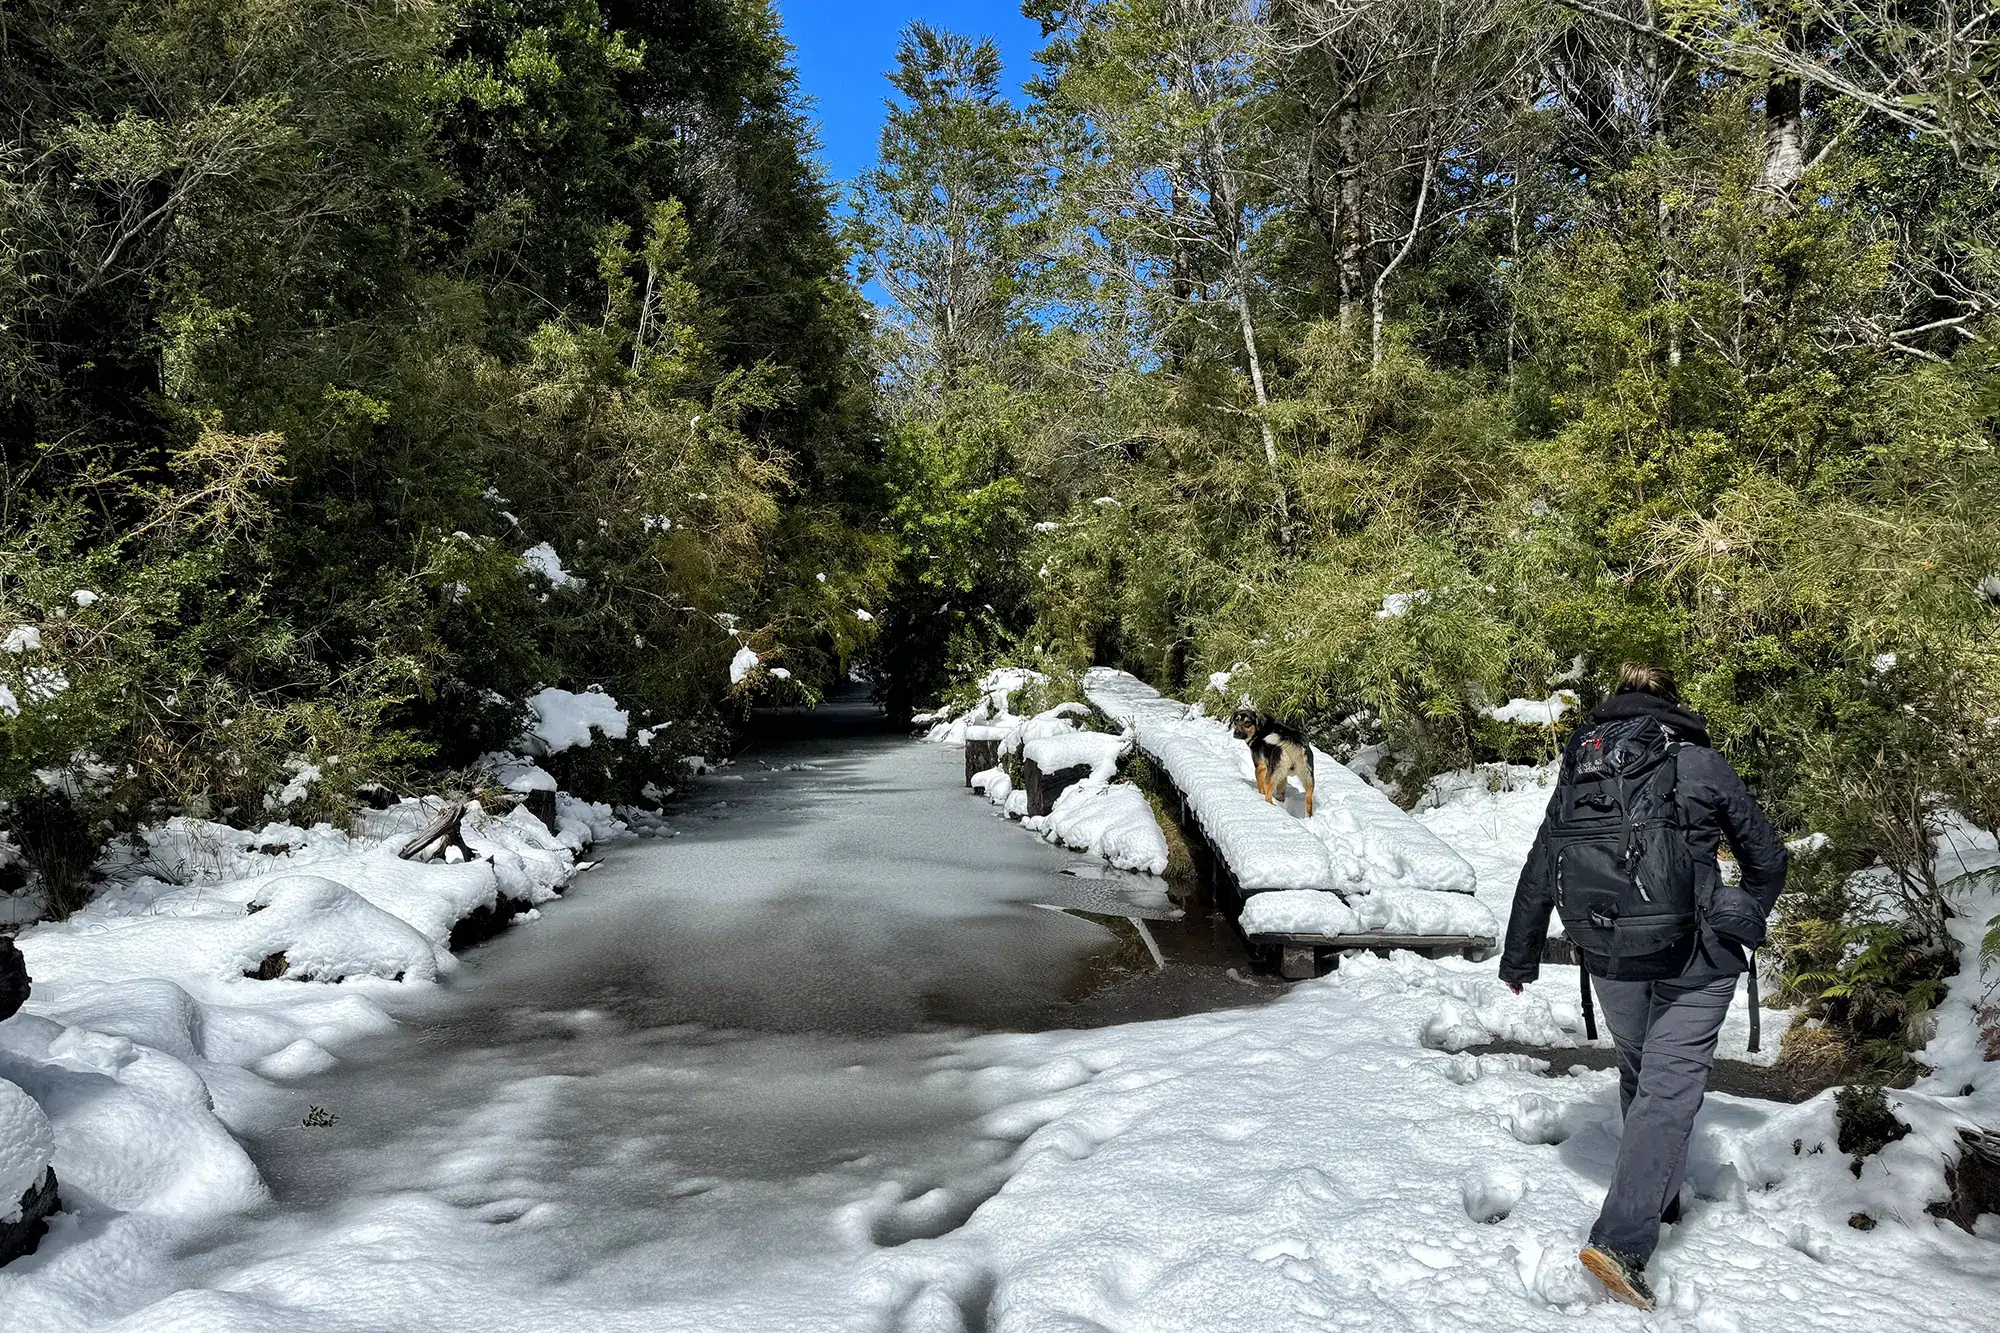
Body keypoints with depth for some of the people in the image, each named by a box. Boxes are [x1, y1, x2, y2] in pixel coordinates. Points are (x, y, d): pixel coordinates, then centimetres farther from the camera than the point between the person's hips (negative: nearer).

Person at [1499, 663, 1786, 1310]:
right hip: (1693, 953, -3)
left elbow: (1537, 874, 12)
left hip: (1608, 956, 4)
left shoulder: (1577, 768, 9)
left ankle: (1654, 1196, 39)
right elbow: (1767, 859, 10)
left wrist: (1519, 958, 23)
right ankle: (1622, 1239, -14)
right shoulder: (1702, 764, 1)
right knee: (1670, 1082, -3)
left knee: (1637, 1068, 24)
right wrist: (1746, 921, 30)